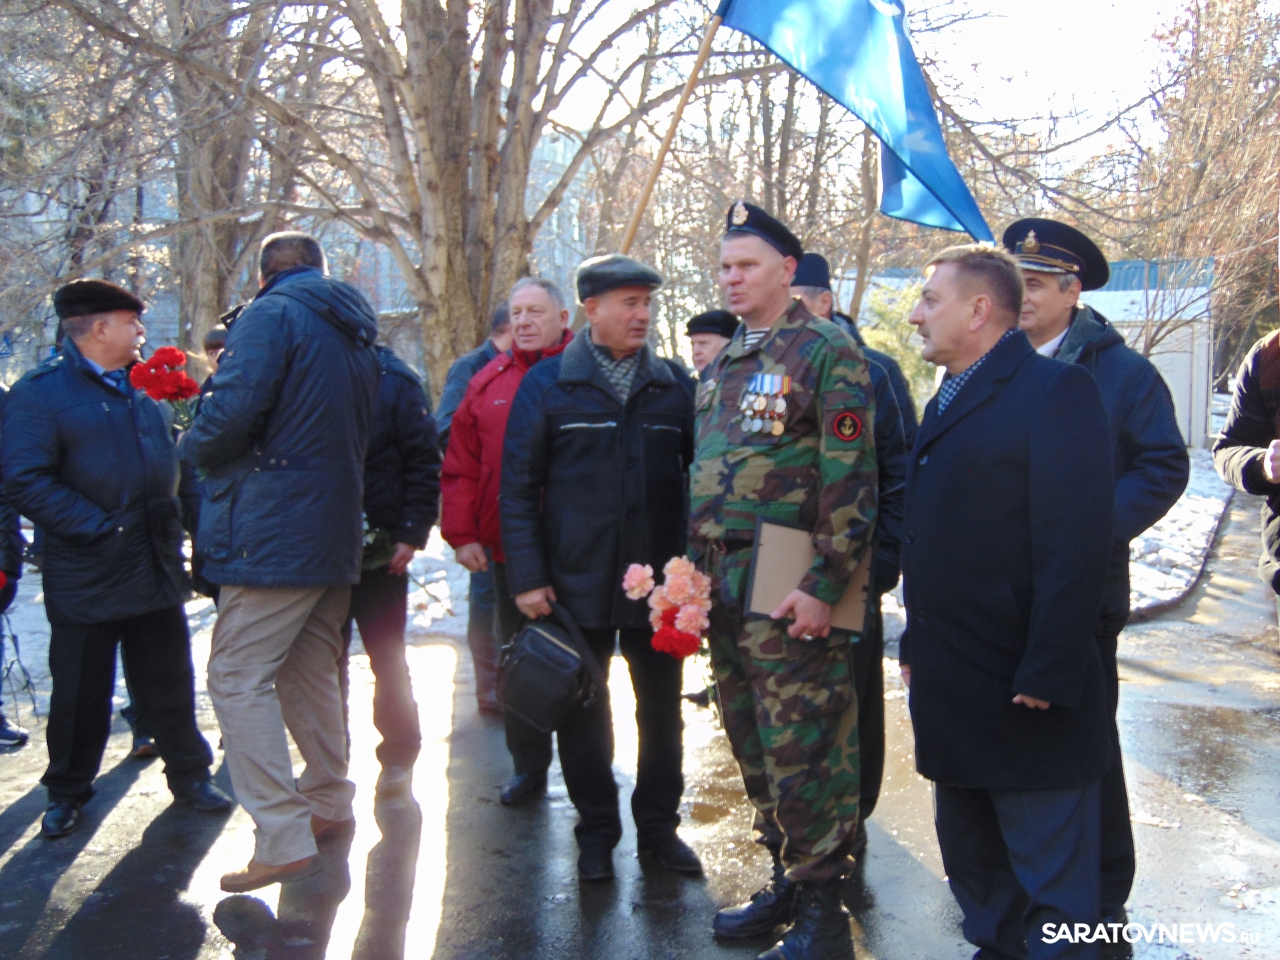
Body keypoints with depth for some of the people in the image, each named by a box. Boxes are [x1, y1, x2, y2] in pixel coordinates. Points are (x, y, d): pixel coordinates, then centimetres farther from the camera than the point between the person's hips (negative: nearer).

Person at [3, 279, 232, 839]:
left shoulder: (143, 392, 14)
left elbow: (172, 465, 21)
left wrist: (173, 531, 7)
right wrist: (100, 528, -19)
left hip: (156, 571, 5)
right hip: (87, 577, -5)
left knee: (169, 681, 13)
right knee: (81, 691, 7)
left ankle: (189, 775, 27)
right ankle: (67, 793, 25)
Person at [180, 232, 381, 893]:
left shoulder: (272, 314, -8)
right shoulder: (355, 336, 18)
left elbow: (234, 408, -20)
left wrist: (195, 449, -1)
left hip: (274, 533, -9)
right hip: (337, 534, 9)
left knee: (237, 677, -5)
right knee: (309, 673, 19)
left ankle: (284, 841, -7)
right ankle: (329, 804, 30)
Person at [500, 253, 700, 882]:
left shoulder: (674, 384, 5)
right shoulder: (547, 384, -2)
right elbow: (517, 488, -2)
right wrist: (527, 576, -9)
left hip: (658, 581, 2)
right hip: (578, 582, -2)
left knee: (662, 706, 12)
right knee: (582, 708, 9)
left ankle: (659, 825, 29)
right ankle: (596, 831, 26)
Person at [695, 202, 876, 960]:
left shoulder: (826, 352, -9)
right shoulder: (721, 368, 16)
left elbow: (851, 481, -15)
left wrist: (825, 586, -19)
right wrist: (696, 571, 15)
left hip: (788, 588, -8)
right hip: (723, 583, 8)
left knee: (801, 753, -3)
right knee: (753, 746, 16)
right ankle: (787, 882, 31)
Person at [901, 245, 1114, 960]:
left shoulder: (1056, 389, -12)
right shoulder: (948, 403, 15)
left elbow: (1077, 542, -19)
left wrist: (1048, 675, -22)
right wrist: (918, 644, 14)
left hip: (1026, 694, -9)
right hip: (952, 688, 9)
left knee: (1051, 884, 4)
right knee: (971, 861, 21)